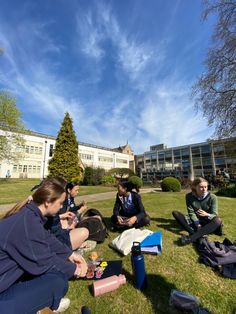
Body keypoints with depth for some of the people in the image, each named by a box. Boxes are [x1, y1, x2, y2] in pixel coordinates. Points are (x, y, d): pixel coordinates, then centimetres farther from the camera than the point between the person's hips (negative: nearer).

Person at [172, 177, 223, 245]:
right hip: (194, 221, 1)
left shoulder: (212, 197, -13)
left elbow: (215, 215, -15)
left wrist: (207, 214, -37)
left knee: (218, 221, -35)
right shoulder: (189, 196, -10)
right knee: (175, 213, -19)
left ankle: (192, 237, -45)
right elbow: (191, 213, -11)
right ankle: (196, 234, -38)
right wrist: (198, 225, -24)